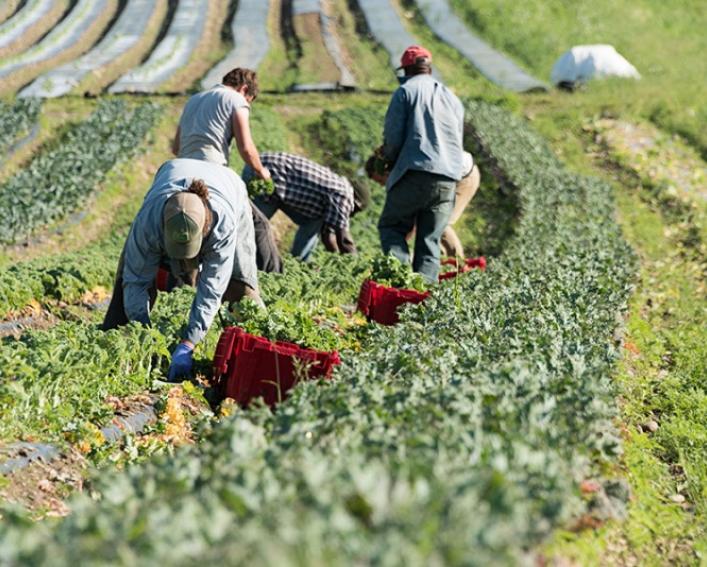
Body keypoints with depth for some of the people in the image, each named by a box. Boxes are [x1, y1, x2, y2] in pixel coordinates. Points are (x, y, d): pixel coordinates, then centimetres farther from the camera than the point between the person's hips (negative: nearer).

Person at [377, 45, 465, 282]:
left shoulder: (406, 91, 3)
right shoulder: (453, 98, 23)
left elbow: (393, 136, -3)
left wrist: (390, 157, 16)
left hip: (415, 174, -5)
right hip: (447, 180, 5)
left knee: (390, 226, 7)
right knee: (430, 241, 7)